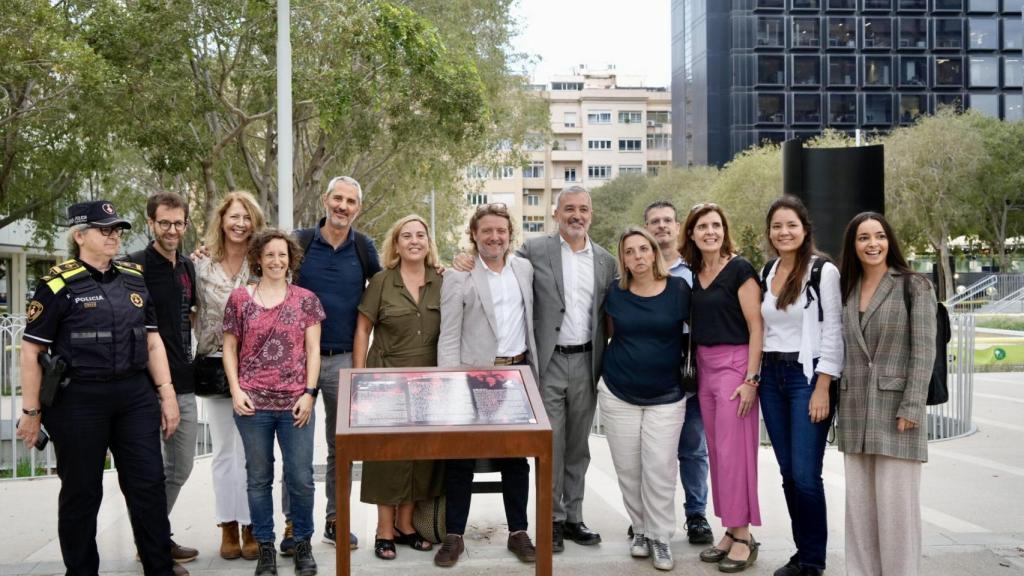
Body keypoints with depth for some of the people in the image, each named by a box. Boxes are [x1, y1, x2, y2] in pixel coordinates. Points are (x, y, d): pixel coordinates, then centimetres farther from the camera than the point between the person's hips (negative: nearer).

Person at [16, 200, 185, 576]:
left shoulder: (134, 278, 10)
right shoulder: (60, 284, -7)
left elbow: (152, 340, 13)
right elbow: (31, 350, -6)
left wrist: (166, 393, 7)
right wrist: (31, 412, -6)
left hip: (135, 397, 5)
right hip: (79, 402, -5)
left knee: (149, 484, 7)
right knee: (82, 491, 8)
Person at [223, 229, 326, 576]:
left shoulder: (305, 299, 5)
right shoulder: (239, 298, 4)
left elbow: (312, 349, 3)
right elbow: (229, 348, 6)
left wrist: (309, 392, -5)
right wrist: (236, 390, -4)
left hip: (295, 403, 0)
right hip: (253, 403, 0)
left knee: (301, 478, 2)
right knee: (258, 478, 9)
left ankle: (303, 544, 20)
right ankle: (265, 547, 21)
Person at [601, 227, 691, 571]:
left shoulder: (679, 289, -6)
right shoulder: (615, 292, -1)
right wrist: (606, 372, 11)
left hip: (666, 397, -2)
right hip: (618, 395, 2)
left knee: (660, 470, -2)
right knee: (628, 470, 8)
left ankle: (661, 538, 13)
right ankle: (640, 530, 25)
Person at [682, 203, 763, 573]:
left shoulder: (739, 270, -9)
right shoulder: (692, 273, 9)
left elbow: (756, 327, -11)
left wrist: (751, 378, -16)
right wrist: (692, 369, 8)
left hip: (735, 364, -7)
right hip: (704, 366, 7)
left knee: (734, 450, -5)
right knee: (715, 449, 10)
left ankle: (743, 536, 6)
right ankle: (730, 530, 19)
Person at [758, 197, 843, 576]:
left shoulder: (823, 271, -7)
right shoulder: (767, 272, 11)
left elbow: (833, 333, -10)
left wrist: (822, 389, -14)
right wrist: (756, 378, 11)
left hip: (807, 376, -6)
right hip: (771, 377, 6)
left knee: (805, 474, -6)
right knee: (788, 472, 10)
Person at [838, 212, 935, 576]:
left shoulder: (914, 286, -2)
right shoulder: (846, 290, 11)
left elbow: (923, 350, -8)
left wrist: (912, 407, -15)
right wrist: (837, 402, 7)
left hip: (896, 407, -5)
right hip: (854, 410, 5)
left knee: (896, 503, -2)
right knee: (859, 503, 9)